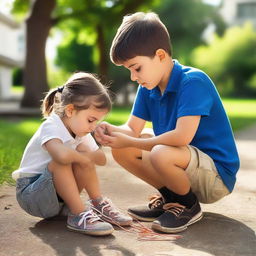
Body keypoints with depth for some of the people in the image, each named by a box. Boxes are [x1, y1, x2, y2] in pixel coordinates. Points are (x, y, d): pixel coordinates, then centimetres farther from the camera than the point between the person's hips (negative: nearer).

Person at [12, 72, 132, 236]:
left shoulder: (81, 131, 1)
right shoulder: (51, 127, -24)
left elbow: (102, 159, -2)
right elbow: (62, 155, -47)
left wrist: (87, 152, -21)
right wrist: (83, 156, -27)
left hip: (58, 194, 7)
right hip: (31, 194, -7)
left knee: (84, 160, -13)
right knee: (60, 162, -33)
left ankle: (98, 204, -5)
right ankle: (78, 215, -28)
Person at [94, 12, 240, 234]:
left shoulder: (193, 82, -22)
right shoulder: (148, 88, 3)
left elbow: (182, 137, -33)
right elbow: (132, 128, 2)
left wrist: (130, 142, -24)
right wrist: (111, 131, -22)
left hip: (217, 175, -8)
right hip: (188, 168, 8)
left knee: (161, 154, -37)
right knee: (120, 151, 0)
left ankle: (189, 206, -6)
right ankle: (171, 198, 10)